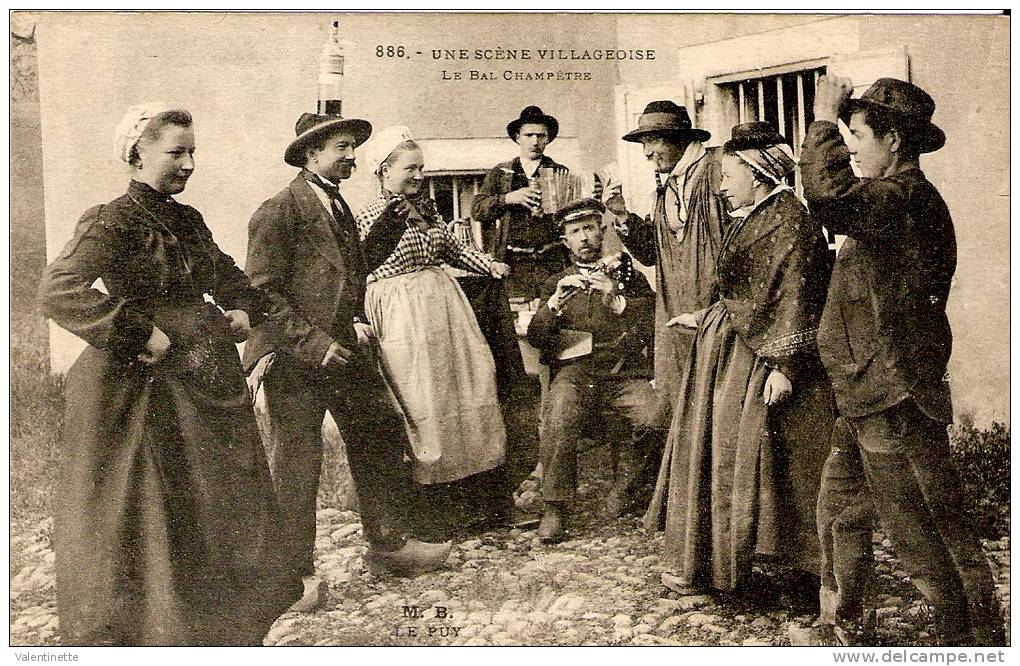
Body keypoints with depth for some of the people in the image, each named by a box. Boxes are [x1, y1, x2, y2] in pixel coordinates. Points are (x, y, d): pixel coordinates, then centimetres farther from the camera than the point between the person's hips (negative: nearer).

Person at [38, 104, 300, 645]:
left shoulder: (187, 219, 11)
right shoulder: (112, 222, -11)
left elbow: (226, 274, 26)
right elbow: (58, 290, -26)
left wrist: (243, 308, 5)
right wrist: (141, 333, -27)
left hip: (208, 383, 8)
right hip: (147, 387, -8)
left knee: (218, 512, 17)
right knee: (146, 521, 3)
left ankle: (219, 626, 34)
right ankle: (131, 629, 22)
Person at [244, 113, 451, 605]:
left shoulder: (340, 208, 15)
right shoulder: (277, 212, -11)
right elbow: (261, 292, -16)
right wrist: (314, 342, -20)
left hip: (347, 351, 8)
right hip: (294, 360, -8)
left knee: (381, 441, 11)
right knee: (297, 464, 2)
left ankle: (387, 544, 26)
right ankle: (296, 571, 16)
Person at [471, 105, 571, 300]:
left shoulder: (560, 172, 13)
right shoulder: (500, 172, 15)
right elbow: (476, 209, 5)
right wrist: (508, 198, -8)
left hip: (550, 262, 0)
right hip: (512, 262, 0)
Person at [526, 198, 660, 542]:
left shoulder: (628, 276, 18)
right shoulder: (557, 283, 20)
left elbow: (655, 321, 3)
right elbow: (535, 337, 7)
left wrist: (617, 302, -13)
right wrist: (556, 302, -10)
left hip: (625, 373, 0)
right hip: (575, 370, 0)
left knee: (656, 417, -28)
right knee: (558, 424, -31)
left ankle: (626, 483, 0)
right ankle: (555, 508, -13)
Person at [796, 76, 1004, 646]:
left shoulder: (905, 197, -20)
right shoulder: (895, 197, 13)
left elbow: (831, 196, -36)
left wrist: (824, 120, -24)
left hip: (894, 398, -11)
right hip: (868, 392, 11)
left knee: (933, 530, 1)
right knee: (839, 508, 22)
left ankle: (976, 638, 17)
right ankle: (844, 620, 39)